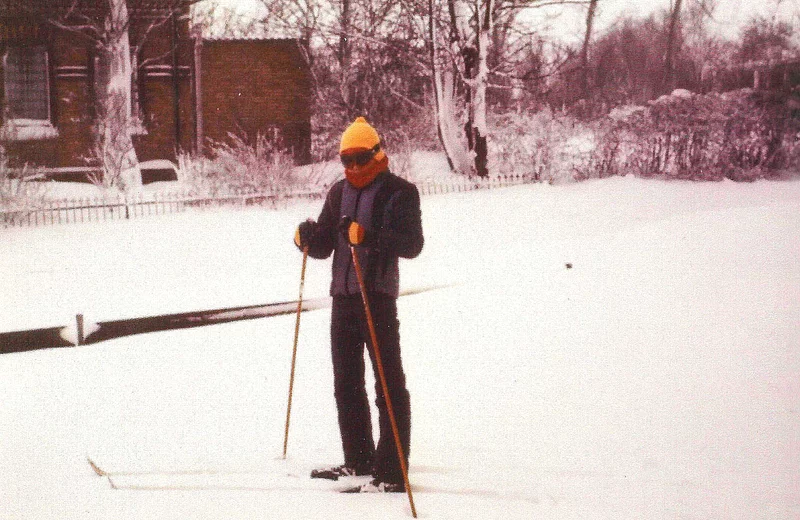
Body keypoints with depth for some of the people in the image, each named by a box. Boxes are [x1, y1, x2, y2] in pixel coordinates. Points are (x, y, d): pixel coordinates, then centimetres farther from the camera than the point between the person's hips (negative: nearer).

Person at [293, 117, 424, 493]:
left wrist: (369, 236, -29)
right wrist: (307, 238, -7)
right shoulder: (339, 192, 14)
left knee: (389, 384, -6)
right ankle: (358, 460, 26)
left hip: (378, 296, -7)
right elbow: (325, 246, 16)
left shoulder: (399, 192, -5)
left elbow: (412, 244, -16)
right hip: (343, 296, 7)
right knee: (346, 383, 14)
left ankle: (391, 473, -6)